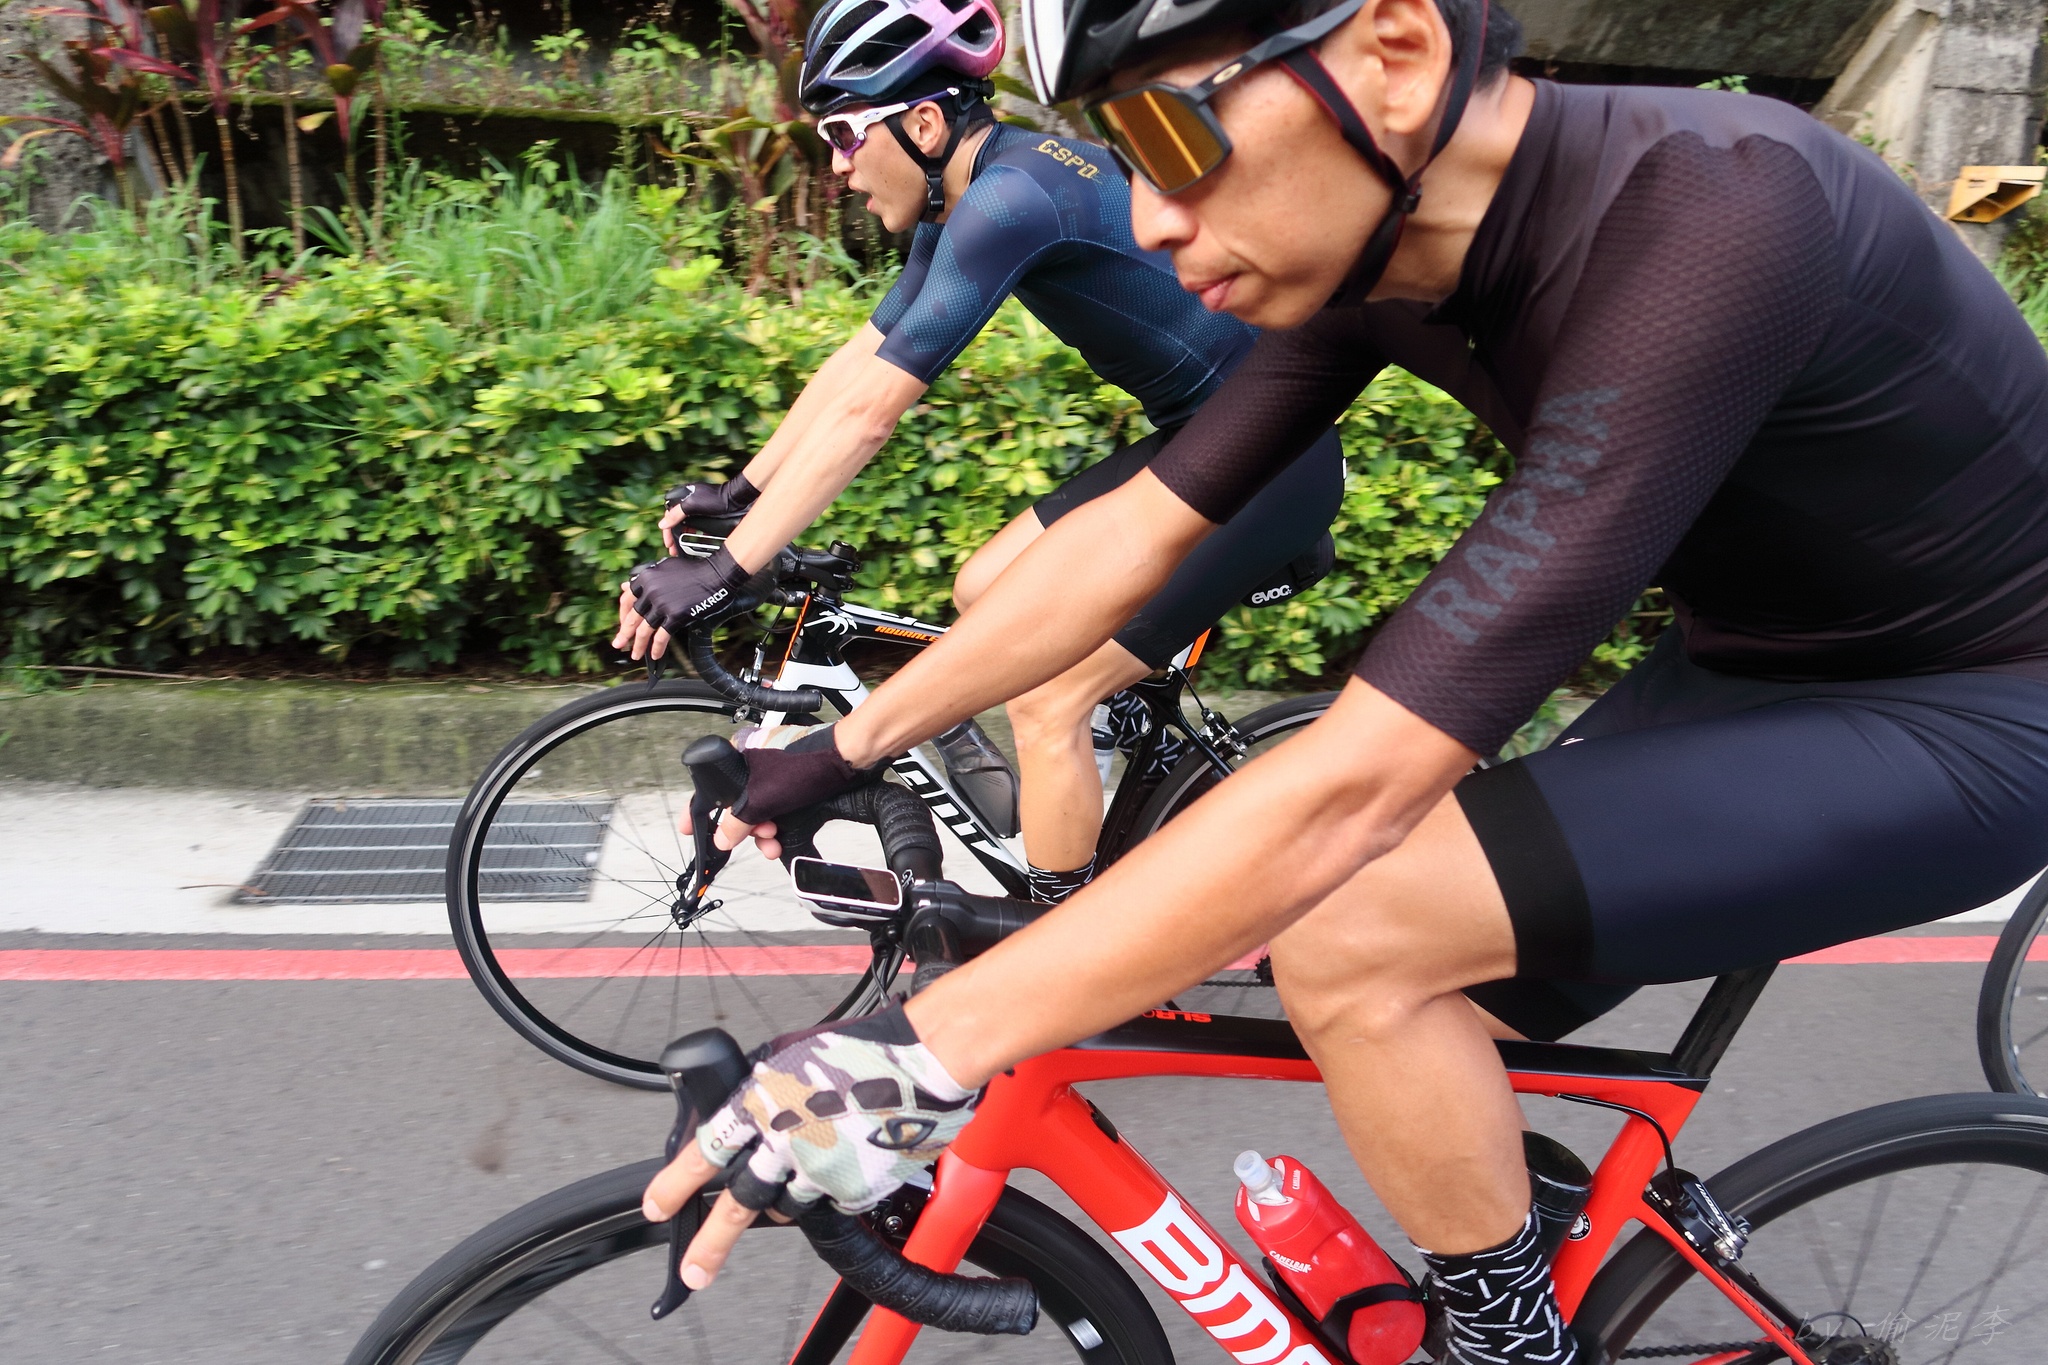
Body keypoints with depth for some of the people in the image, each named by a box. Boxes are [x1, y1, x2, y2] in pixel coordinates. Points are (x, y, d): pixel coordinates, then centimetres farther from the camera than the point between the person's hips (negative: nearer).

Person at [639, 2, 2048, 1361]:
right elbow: (1136, 532, -3)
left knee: (1345, 937, -22)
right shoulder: (1375, 247, -10)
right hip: (1746, 669, 7)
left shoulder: (1705, 231, -35)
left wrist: (916, 1056, -35)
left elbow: (1356, 782, -39)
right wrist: (839, 748, -1)